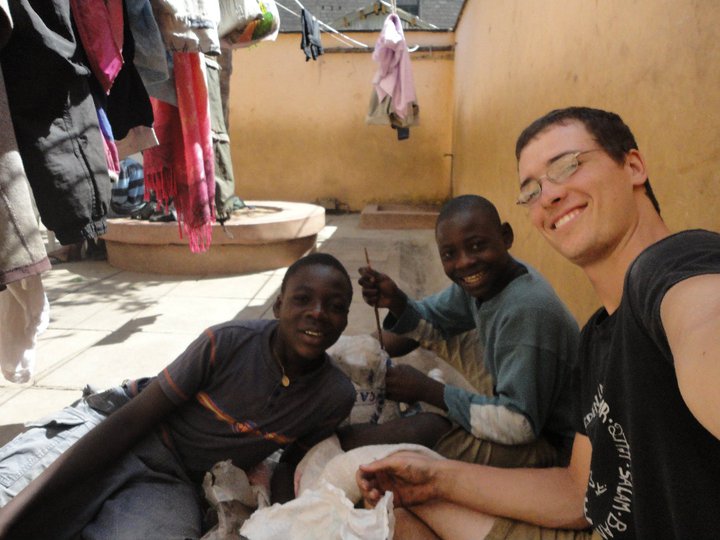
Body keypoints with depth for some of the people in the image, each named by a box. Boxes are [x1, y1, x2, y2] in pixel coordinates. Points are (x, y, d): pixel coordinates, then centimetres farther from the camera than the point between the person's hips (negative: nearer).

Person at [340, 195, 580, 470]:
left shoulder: (528, 310, -33)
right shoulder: (485, 277, -8)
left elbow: (520, 425, -32)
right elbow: (431, 324, 5)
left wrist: (427, 390, -25)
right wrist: (395, 300, -16)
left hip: (546, 440, -8)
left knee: (425, 429, -27)